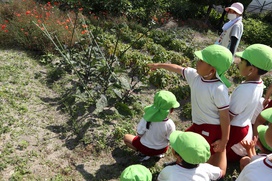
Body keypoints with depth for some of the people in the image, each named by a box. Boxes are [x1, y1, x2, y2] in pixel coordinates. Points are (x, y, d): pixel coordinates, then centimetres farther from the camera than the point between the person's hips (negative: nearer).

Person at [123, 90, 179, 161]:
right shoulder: (169, 124, -32)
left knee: (126, 137, 20)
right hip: (162, 149, 2)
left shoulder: (146, 119, -32)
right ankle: (158, 153, 18)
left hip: (146, 147, -2)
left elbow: (139, 135, -18)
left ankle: (146, 154, 9)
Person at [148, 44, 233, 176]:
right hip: (197, 126, 8)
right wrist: (159, 65, 26)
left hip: (212, 130, -8)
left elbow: (225, 116, -22)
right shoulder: (195, 75, -5)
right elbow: (177, 69, 12)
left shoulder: (219, 89, -28)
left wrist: (224, 140, -16)